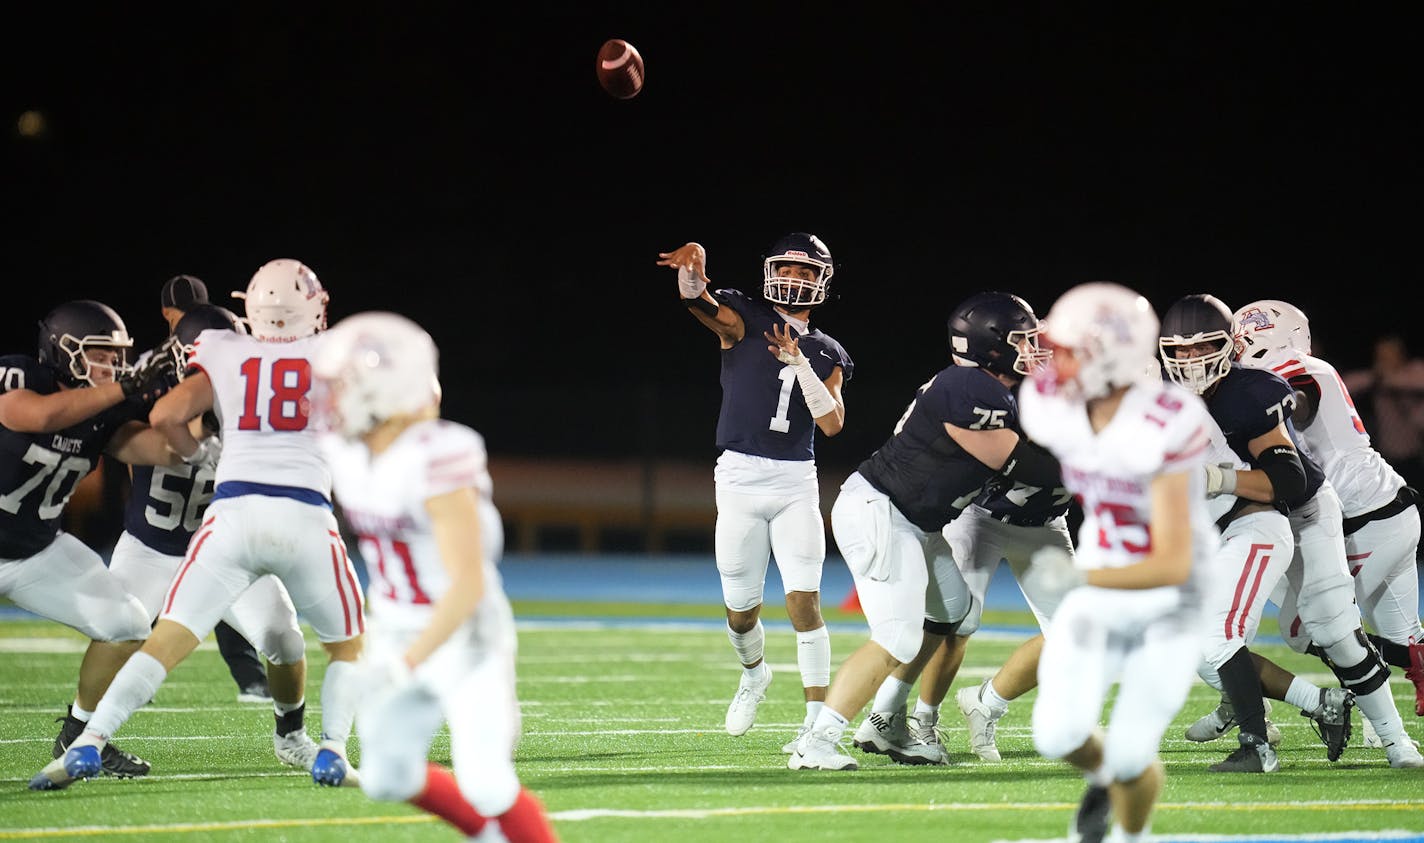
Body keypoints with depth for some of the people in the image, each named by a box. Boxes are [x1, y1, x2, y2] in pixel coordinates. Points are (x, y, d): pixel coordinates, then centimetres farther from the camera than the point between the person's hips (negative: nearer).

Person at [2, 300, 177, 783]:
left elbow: (163, 449, -11)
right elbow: (41, 416, -41)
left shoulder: (102, 413, -3)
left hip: (39, 552, 6)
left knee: (125, 627, -2)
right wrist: (125, 389, -40)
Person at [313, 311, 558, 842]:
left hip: (465, 636, -8)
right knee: (387, 779, 12)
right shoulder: (347, 451, -3)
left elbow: (469, 584, -28)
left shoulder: (436, 462, -27)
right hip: (397, 634, 8)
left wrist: (404, 664, -28)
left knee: (485, 783, -16)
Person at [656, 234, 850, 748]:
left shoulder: (827, 355, 10)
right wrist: (694, 268, -41)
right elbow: (701, 304, -19)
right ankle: (754, 673, 39)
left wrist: (798, 361, -12)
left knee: (805, 600, -10)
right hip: (740, 476, -1)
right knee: (741, 609, 7)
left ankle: (817, 719, -7)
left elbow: (832, 422, -3)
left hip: (796, 483, 1)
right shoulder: (743, 322, 2)